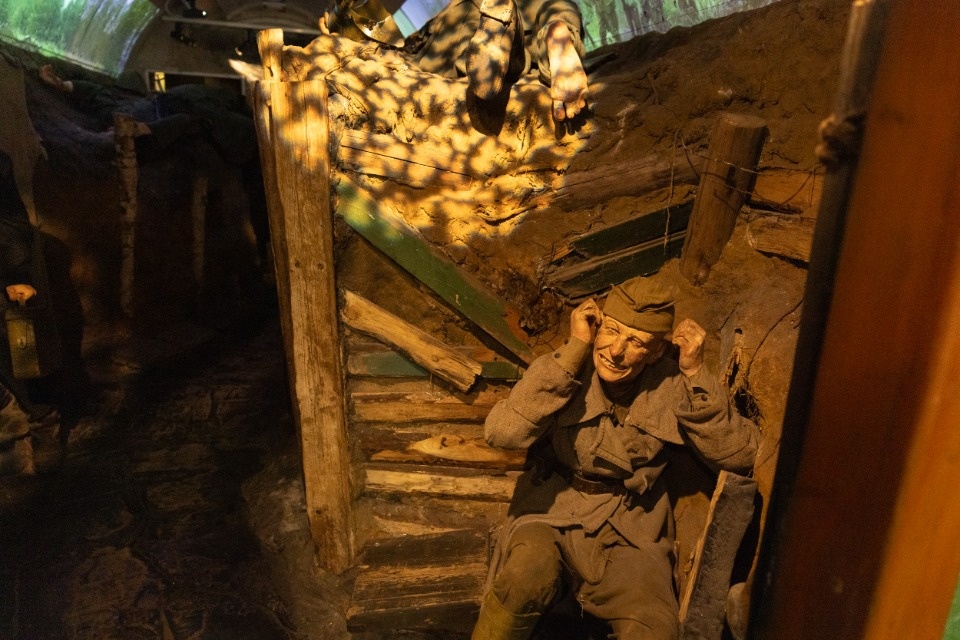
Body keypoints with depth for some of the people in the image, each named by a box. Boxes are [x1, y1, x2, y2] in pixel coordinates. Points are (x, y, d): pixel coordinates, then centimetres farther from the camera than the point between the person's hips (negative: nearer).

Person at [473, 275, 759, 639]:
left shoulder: (673, 387, -3)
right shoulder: (567, 368, -9)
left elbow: (743, 456, -6)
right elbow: (500, 432, -25)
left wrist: (696, 373, -15)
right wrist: (573, 350, -23)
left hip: (629, 537, 2)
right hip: (550, 518, -1)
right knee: (526, 578, -32)